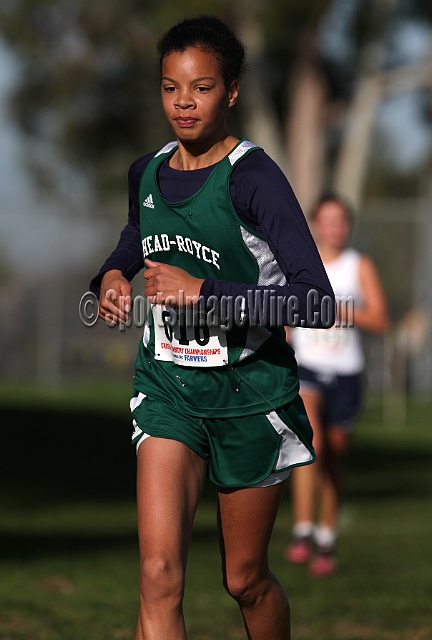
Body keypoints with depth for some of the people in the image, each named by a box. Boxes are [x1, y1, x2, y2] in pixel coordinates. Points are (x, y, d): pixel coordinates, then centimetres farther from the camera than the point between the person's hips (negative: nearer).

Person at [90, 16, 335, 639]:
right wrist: (114, 275, 7)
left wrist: (203, 294, -24)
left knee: (245, 580, 12)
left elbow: (316, 299, -24)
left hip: (250, 390, -4)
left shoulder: (253, 177, -15)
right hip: (168, 384, 4)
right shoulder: (146, 173, 3)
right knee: (159, 575, -14)